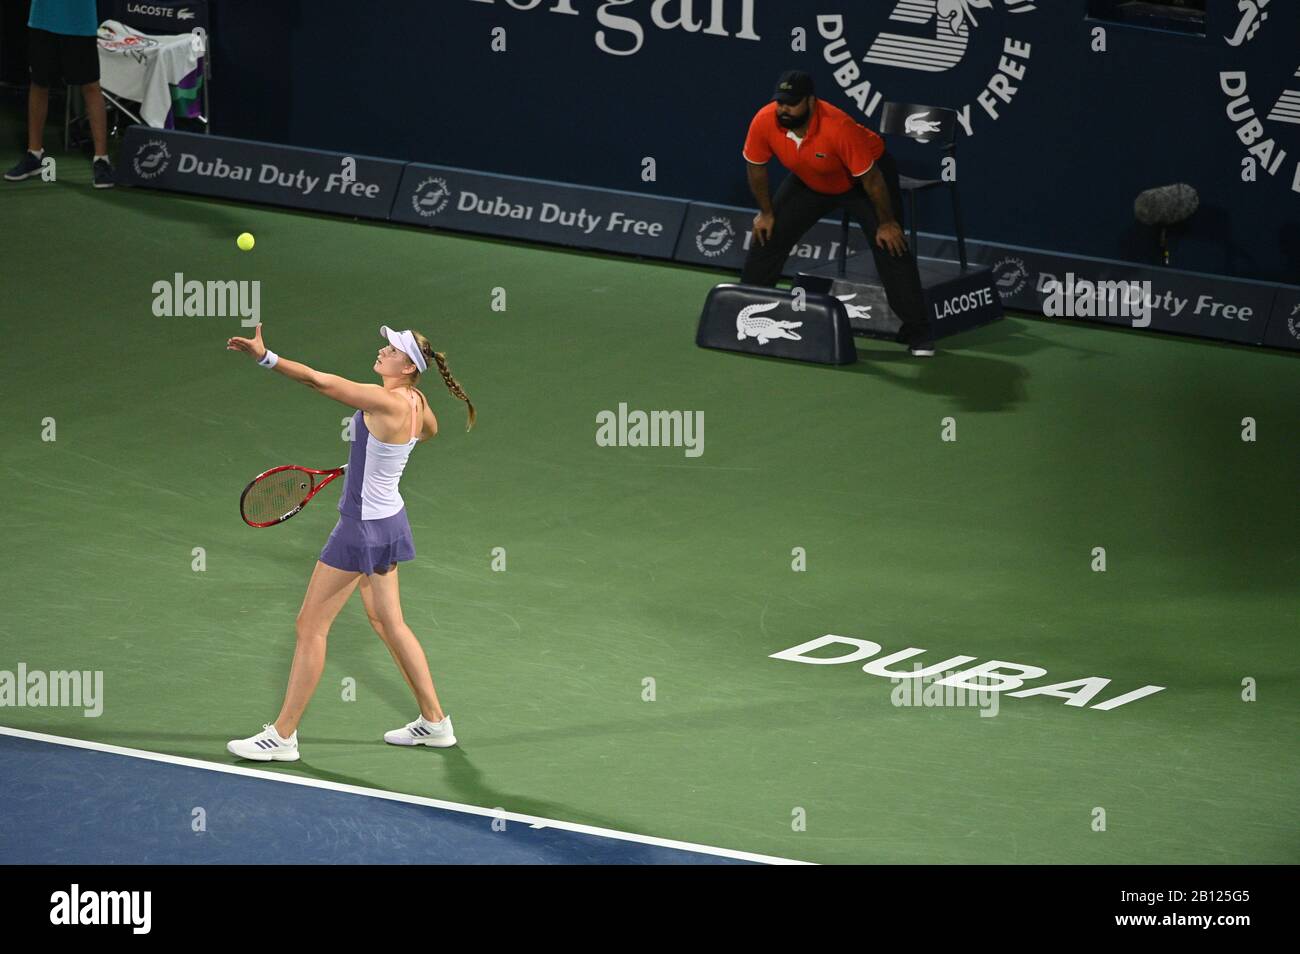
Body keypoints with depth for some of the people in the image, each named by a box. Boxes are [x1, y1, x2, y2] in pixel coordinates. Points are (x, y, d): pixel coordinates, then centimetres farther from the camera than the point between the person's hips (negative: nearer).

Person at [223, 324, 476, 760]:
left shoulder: (385, 401, -25)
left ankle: (282, 736, 4)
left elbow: (319, 380, -32)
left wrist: (266, 357, -35)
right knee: (388, 622, 20)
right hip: (387, 519, 9)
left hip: (363, 528, -9)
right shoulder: (415, 402, 1)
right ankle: (434, 722, 27)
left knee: (310, 625, -1)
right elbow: (429, 430, 26)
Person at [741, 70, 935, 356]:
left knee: (890, 247, -16)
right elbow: (756, 167, -6)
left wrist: (886, 223, -21)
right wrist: (765, 212, 1)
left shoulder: (838, 128, -41)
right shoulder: (764, 122, -28)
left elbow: (871, 178, -30)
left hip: (867, 174, -5)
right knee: (767, 234, 1)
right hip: (809, 180, 5)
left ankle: (918, 333, -9)